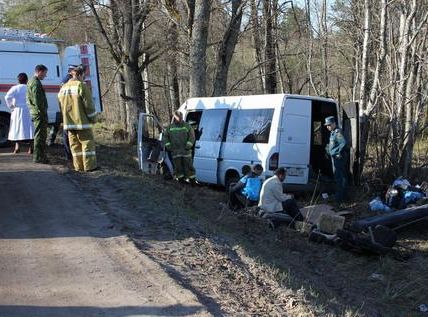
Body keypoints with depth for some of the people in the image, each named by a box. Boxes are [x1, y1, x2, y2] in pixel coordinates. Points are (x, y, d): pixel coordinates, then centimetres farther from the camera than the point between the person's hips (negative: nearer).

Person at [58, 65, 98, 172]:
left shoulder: (63, 88, 14)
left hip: (69, 122, 7)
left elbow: (61, 106, 19)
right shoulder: (81, 86, -11)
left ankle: (78, 166, 13)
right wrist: (92, 118, -3)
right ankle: (89, 166, -1)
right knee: (87, 142, -1)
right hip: (82, 121, -7)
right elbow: (88, 104, -14)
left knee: (74, 144, 11)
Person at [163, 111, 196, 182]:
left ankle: (192, 179, 5)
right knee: (178, 165, 5)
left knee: (188, 165, 0)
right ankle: (180, 178, 15)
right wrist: (168, 145, 2)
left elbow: (192, 136, 0)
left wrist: (188, 145, -10)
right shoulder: (170, 127, 9)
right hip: (175, 150, 2)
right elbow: (165, 137, 14)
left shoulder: (187, 126, 3)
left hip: (185, 150, -2)